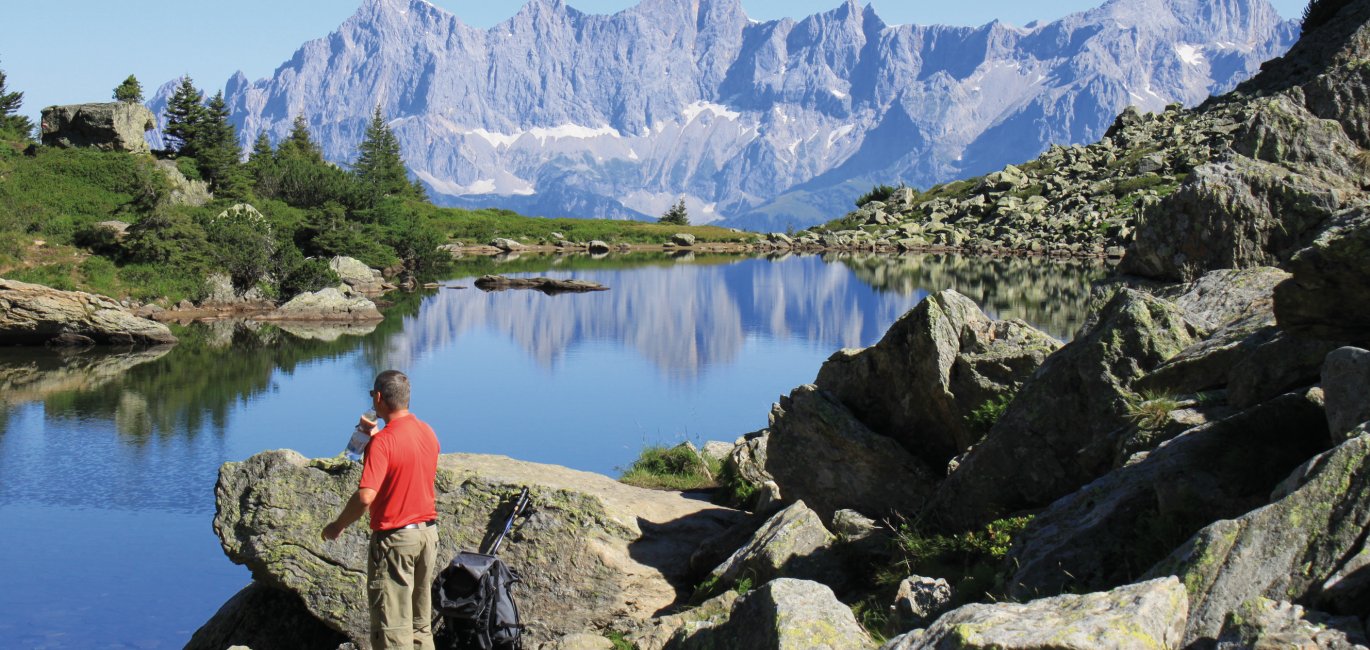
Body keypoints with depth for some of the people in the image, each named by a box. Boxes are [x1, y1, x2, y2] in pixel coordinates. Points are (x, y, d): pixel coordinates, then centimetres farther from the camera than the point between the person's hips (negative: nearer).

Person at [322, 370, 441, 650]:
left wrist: (338, 526, -11)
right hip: (428, 532, 7)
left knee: (392, 627, 0)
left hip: (395, 539, -7)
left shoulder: (382, 441, -19)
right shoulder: (428, 432, 4)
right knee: (421, 623, 17)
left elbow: (365, 497, -26)